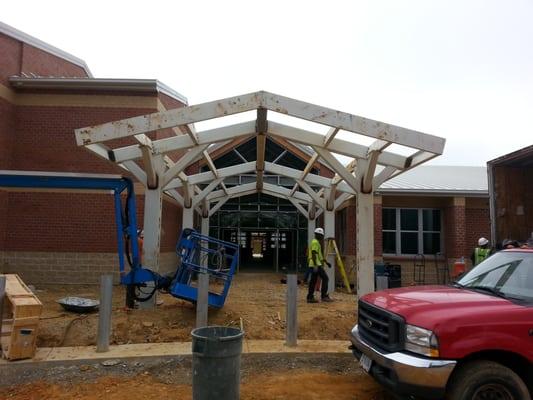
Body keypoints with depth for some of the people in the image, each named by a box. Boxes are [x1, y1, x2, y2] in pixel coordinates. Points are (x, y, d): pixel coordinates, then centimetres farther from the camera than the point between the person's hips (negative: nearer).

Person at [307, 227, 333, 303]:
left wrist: (326, 262, 26)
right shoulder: (315, 242, -12)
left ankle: (310, 297, 8)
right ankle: (324, 296, -6)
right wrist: (315, 265, -26)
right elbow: (313, 254, -21)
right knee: (325, 278, -7)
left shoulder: (316, 242, 21)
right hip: (316, 265, -10)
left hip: (316, 265, 10)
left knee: (313, 280, 7)